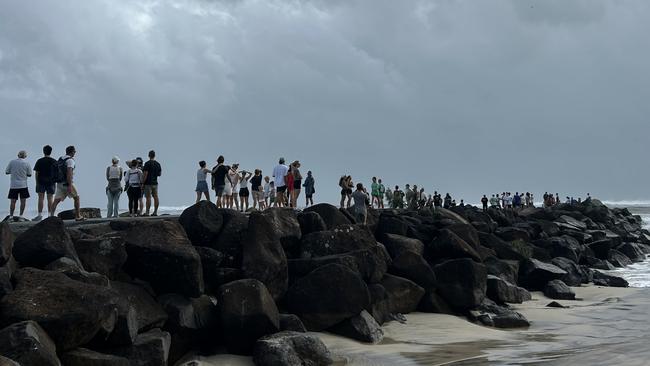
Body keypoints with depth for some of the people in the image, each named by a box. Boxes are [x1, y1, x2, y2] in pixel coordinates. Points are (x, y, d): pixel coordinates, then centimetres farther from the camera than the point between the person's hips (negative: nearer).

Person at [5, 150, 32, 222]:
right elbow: (29, 175, 2)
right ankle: (21, 216, 2)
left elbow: (7, 172, 4)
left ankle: (11, 216, 6)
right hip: (23, 185, -1)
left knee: (13, 201, 7)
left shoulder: (12, 162, -1)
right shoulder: (27, 163, -4)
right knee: (23, 201, 5)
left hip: (13, 185, 1)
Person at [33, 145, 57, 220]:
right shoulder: (54, 161, 1)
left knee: (41, 198, 1)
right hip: (51, 182, 1)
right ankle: (50, 214, 1)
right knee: (50, 199, 3)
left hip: (41, 182, -1)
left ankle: (40, 214, -2)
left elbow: (36, 173, -1)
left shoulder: (39, 161, -2)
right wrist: (55, 181, 13)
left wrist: (37, 182, 6)